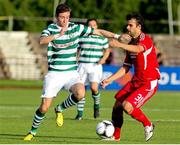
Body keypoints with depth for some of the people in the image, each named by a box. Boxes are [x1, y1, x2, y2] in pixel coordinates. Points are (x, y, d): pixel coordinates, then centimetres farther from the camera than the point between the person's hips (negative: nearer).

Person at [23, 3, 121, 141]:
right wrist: (58, 35, -33)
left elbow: (99, 31, 9)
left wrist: (117, 36, 2)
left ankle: (60, 109, 0)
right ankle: (32, 132, 18)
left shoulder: (76, 28, 3)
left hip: (71, 73, 2)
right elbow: (42, 40, -24)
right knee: (44, 107, -8)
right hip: (54, 73, -2)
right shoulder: (51, 29, -3)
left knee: (80, 93, -29)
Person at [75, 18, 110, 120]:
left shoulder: (102, 38, 6)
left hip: (96, 66, -2)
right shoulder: (81, 37, 8)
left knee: (94, 87, -20)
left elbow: (107, 50, 16)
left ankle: (97, 105, 10)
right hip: (83, 65, 2)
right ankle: (80, 113, 8)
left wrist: (104, 58, -2)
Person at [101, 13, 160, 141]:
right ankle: (115, 135, 16)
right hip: (136, 81, 8)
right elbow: (126, 68, 15)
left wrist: (120, 45, -55)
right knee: (118, 102, 1)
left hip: (149, 83, -8)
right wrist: (109, 80, 6)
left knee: (127, 106, -20)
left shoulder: (145, 39, -15)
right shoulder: (131, 44, 11)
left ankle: (148, 125, 4)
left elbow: (138, 49, -40)